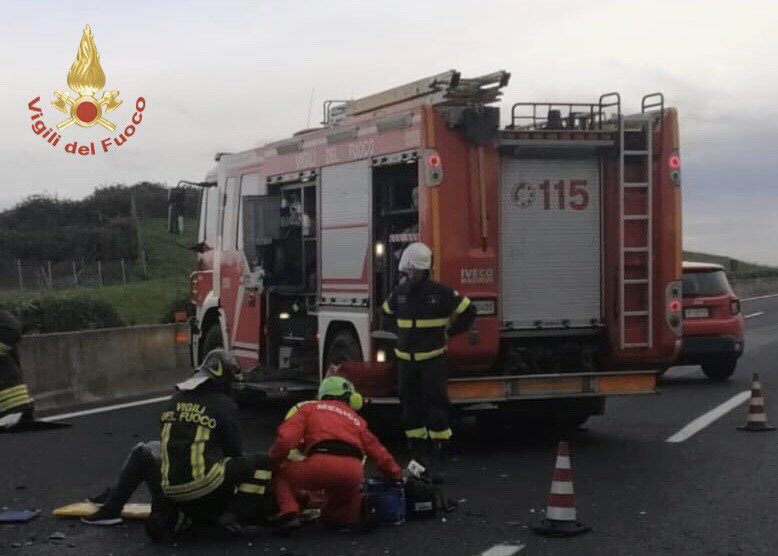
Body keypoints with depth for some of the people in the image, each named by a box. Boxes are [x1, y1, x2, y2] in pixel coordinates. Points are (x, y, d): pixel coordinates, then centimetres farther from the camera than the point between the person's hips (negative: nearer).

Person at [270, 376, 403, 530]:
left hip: (320, 465, -3)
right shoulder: (357, 419, 31)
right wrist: (397, 476, 43)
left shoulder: (309, 409, 22)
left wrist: (275, 460, 24)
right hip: (353, 474, 3)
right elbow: (378, 451, 31)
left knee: (281, 474, 21)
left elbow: (286, 437, 7)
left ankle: (289, 513, -3)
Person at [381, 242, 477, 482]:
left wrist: (450, 331, 7)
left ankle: (438, 461, -4)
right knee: (411, 408, 8)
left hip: (433, 359, -4)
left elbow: (468, 311, 3)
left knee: (436, 407, -7)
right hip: (406, 360, 4)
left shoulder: (440, 292, -8)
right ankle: (418, 458, 17)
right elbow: (388, 312, 27)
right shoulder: (400, 293, 4)